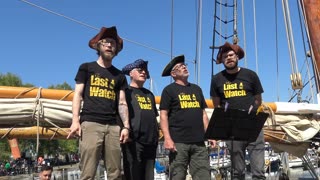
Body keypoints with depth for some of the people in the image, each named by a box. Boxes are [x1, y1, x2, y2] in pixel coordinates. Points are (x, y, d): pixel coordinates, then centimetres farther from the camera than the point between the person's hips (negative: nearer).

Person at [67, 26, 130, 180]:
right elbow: (77, 95, 6)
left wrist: (126, 126, 1)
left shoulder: (119, 75, 20)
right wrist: (75, 120, -7)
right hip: (91, 123, -3)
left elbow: (122, 103, 14)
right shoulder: (86, 68, 13)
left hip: (113, 126, 3)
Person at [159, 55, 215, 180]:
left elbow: (203, 114, 20)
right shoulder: (169, 90, 4)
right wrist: (167, 138, -15)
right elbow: (163, 115, -3)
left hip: (199, 142, 5)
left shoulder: (196, 89, 20)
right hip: (178, 142, -4)